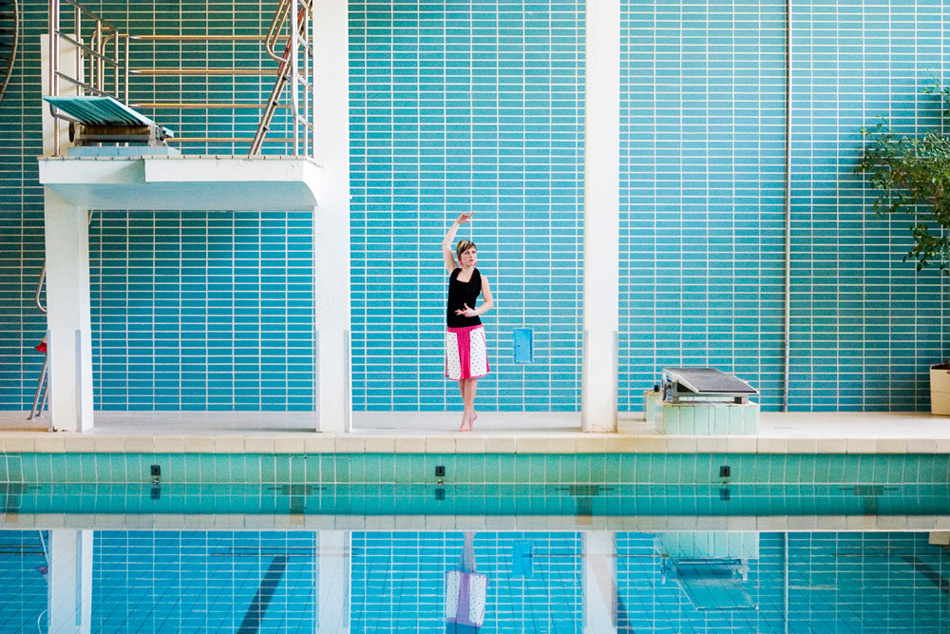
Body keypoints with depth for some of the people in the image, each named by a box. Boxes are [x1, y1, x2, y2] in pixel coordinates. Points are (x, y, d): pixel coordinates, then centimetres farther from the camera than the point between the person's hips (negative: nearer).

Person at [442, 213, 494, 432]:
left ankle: (467, 417, 3)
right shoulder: (454, 271, 8)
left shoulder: (480, 278, 2)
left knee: (472, 373, -4)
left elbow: (489, 302, 2)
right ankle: (471, 411, 22)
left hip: (473, 329, -3)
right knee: (460, 374, 7)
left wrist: (475, 312, -15)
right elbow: (445, 244, 9)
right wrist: (457, 223, 10)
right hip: (453, 330, 3)